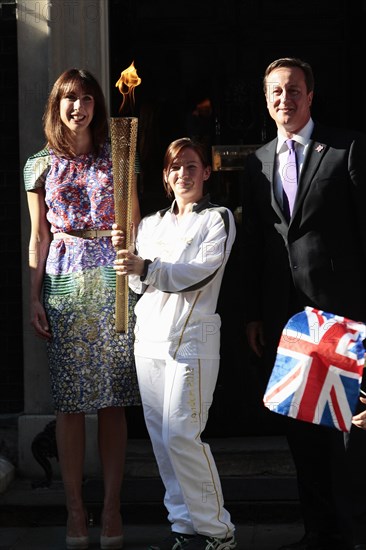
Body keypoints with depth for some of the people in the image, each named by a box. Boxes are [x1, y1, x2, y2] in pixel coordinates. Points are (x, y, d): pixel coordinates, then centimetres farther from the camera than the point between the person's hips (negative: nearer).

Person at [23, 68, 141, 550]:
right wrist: (35, 298, 2)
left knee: (113, 402, 0)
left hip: (113, 280, 0)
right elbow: (38, 236, 9)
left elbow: (134, 228, 8)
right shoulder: (41, 165, 9)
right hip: (63, 283, 0)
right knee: (70, 403, 0)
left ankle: (112, 507, 7)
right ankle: (75, 508, 7)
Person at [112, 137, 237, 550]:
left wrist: (147, 268, -27)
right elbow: (141, 283, 14)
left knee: (181, 433, -13)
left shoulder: (218, 219, 1)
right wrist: (124, 254, -6)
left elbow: (202, 271, -14)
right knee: (160, 435, 5)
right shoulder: (151, 223, 18)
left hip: (191, 337, -6)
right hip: (149, 337, 6)